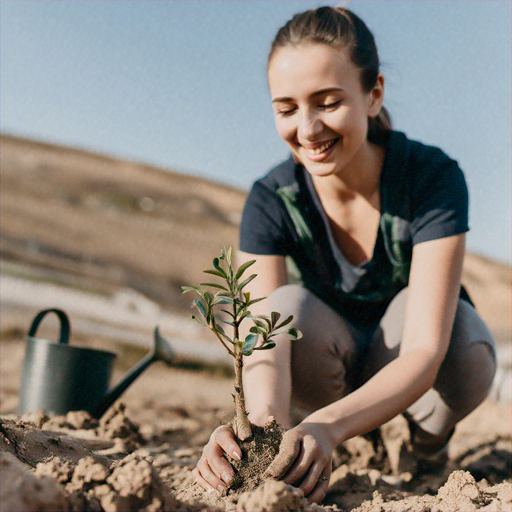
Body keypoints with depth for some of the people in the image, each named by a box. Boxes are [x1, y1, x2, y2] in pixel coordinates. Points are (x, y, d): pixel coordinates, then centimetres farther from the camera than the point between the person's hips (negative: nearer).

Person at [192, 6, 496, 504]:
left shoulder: (433, 177, -29)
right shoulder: (271, 201, -23)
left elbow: (425, 348, -37)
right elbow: (265, 345, -34)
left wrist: (326, 426, -56)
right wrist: (262, 427, -58)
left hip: (409, 369, -1)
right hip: (334, 359, 1)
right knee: (290, 308, -32)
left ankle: (430, 435, 0)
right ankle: (364, 439, -3)